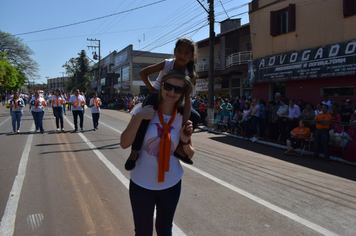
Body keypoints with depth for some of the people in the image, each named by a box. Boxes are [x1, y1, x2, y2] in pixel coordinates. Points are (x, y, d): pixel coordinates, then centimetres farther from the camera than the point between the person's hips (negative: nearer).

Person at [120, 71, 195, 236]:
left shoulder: (183, 118, -6)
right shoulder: (144, 111, -11)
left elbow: (189, 155, 1)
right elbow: (124, 144, -16)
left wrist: (185, 141, -20)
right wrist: (139, 117, -26)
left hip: (171, 185, 2)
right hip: (142, 184, -1)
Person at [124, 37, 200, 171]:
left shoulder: (190, 75, -14)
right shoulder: (167, 64, -17)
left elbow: (187, 98, -27)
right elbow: (143, 73, -8)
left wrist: (184, 125, -36)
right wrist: (151, 89, -16)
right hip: (157, 96, -3)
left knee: (195, 117, -9)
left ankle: (178, 147, 1)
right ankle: (134, 152, -28)